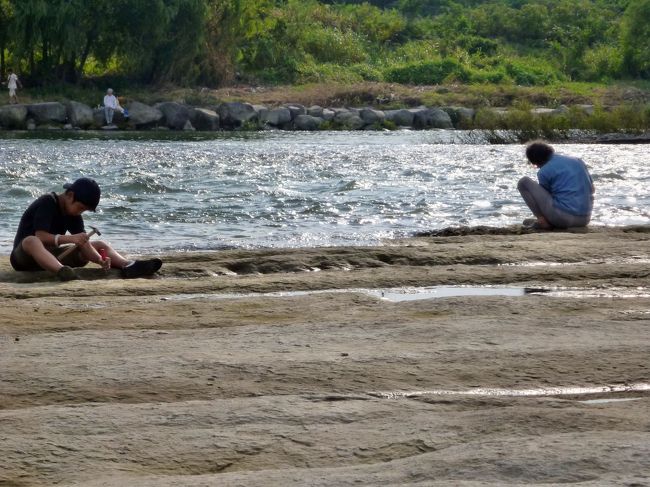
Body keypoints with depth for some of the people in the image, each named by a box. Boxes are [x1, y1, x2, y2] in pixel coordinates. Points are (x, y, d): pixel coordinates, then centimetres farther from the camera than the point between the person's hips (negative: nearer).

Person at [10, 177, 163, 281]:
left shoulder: (74, 214, 6)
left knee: (100, 245, 3)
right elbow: (40, 236, -27)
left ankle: (128, 266, -26)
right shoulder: (47, 203, -15)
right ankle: (62, 271, -71)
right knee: (31, 241, -44)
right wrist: (70, 238, -37)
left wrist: (100, 260, -23)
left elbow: (84, 245, -3)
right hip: (25, 257, -8)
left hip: (51, 255, 8)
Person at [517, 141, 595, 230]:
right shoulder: (578, 161, 14)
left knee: (524, 182, 4)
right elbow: (592, 189, 21)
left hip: (562, 218, -7)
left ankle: (543, 220, -1)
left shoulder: (544, 172, -3)